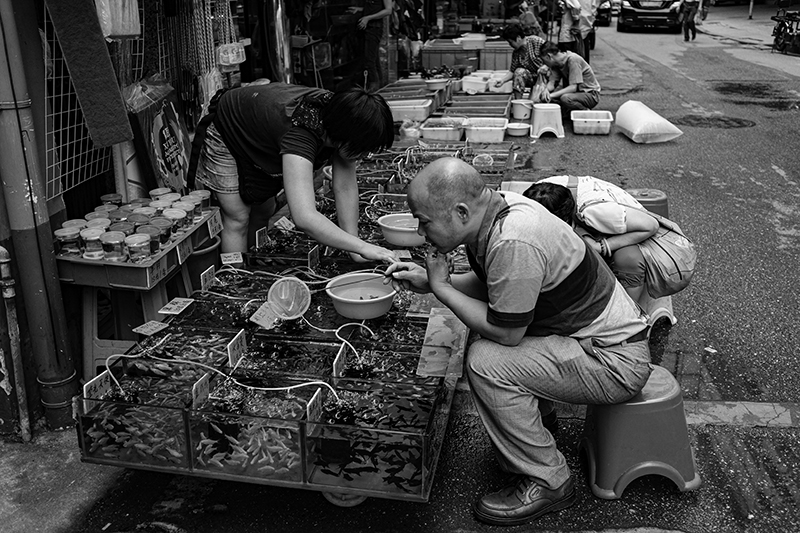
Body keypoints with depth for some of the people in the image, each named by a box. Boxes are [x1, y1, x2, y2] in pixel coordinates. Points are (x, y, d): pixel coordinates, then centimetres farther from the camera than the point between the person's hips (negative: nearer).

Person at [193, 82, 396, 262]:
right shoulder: (300, 133, -48)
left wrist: (354, 252, -25)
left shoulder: (340, 113, -26)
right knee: (237, 219, -8)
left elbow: (346, 187, -22)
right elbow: (304, 217, -57)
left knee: (262, 214, 13)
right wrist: (362, 247, -56)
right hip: (227, 135, -7)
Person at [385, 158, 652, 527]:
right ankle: (538, 418, 28)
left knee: (486, 361, -20)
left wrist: (440, 286, -12)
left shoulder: (514, 244, -31)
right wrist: (426, 281, 2)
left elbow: (506, 333, -21)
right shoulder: (498, 209, -2)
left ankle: (547, 482, -4)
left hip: (617, 362, -9)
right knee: (483, 338, 11)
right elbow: (489, 285, 13)